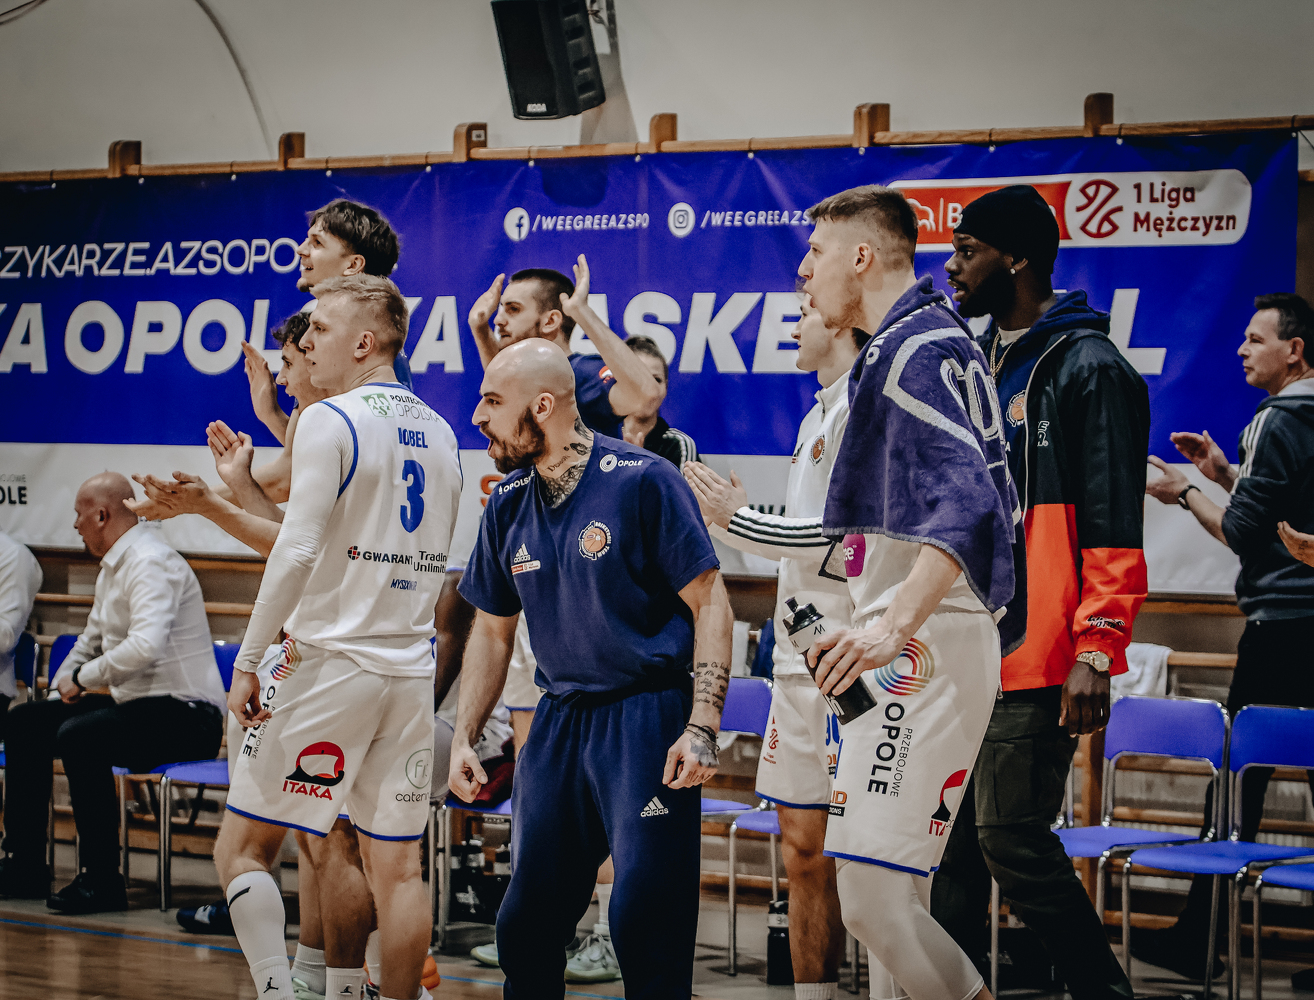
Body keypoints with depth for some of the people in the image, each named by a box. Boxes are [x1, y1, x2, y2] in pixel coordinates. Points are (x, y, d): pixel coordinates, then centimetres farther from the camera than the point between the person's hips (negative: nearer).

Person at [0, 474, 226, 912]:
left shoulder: (150, 563, -17)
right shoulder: (113, 567, 16)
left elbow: (147, 645, -32)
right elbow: (92, 641, 31)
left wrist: (84, 676, -19)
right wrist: (65, 680, 14)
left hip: (185, 715, -11)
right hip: (137, 705, 11)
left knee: (79, 736, -31)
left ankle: (101, 882, -23)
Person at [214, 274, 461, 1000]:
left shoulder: (331, 421, -10)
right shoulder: (438, 433, 13)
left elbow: (298, 551, -18)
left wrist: (248, 659, -12)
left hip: (332, 667, -7)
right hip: (411, 669, 7)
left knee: (241, 848, 3)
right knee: (396, 865, 9)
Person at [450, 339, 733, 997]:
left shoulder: (642, 481, -10)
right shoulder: (508, 506, 9)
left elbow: (710, 603, -10)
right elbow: (492, 630, 18)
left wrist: (701, 730, -18)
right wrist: (464, 737, 9)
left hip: (646, 719, -6)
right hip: (558, 722, 6)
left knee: (645, 922, -9)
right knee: (526, 922, 9)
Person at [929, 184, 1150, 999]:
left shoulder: (1089, 367, -8)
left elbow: (1113, 527, -13)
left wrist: (1097, 650, -20)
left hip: (1037, 657, -8)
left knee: (1012, 838, -8)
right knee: (955, 841, 9)